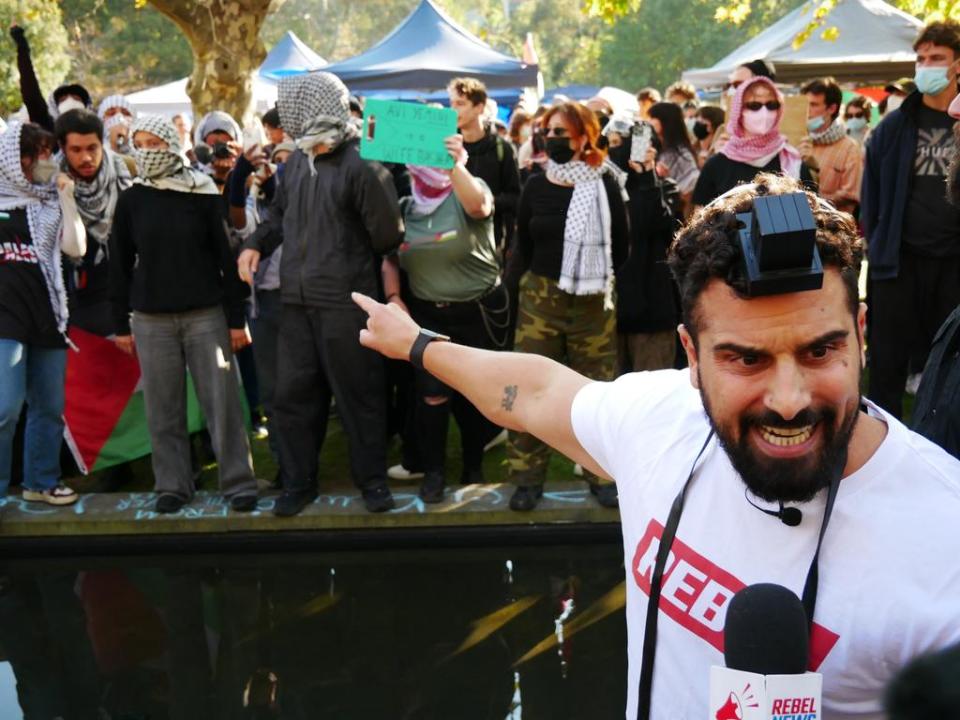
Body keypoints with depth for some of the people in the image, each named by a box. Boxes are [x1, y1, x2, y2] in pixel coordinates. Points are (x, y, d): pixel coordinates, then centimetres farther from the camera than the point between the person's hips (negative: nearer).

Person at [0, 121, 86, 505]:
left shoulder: (50, 202, 11)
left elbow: (76, 248, 0)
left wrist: (67, 198, -4)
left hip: (47, 314, 4)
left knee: (49, 407, 10)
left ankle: (41, 481, 22)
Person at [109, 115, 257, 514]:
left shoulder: (203, 194, -1)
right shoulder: (130, 200, 5)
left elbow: (227, 256, -1)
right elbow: (120, 265, 7)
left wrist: (236, 317, -4)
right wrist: (121, 324, 5)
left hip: (206, 314, -2)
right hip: (152, 320, 2)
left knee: (222, 402, -1)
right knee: (163, 407, 6)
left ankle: (239, 482, 7)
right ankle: (172, 485, 16)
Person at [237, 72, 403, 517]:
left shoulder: (362, 165, -15)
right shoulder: (296, 160, 10)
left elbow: (387, 236, -12)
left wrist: (351, 264, 4)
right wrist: (256, 245, 4)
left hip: (346, 302, -7)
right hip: (296, 299, 7)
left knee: (358, 394, 6)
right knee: (292, 393, 11)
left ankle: (372, 479, 22)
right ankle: (298, 482, 25)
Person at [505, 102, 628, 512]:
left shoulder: (604, 185, -4)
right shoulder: (536, 185, 4)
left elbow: (619, 245, 1)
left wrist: (595, 277, 5)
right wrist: (541, 278, 12)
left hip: (593, 303, -2)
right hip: (540, 298, 2)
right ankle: (528, 478, 12)